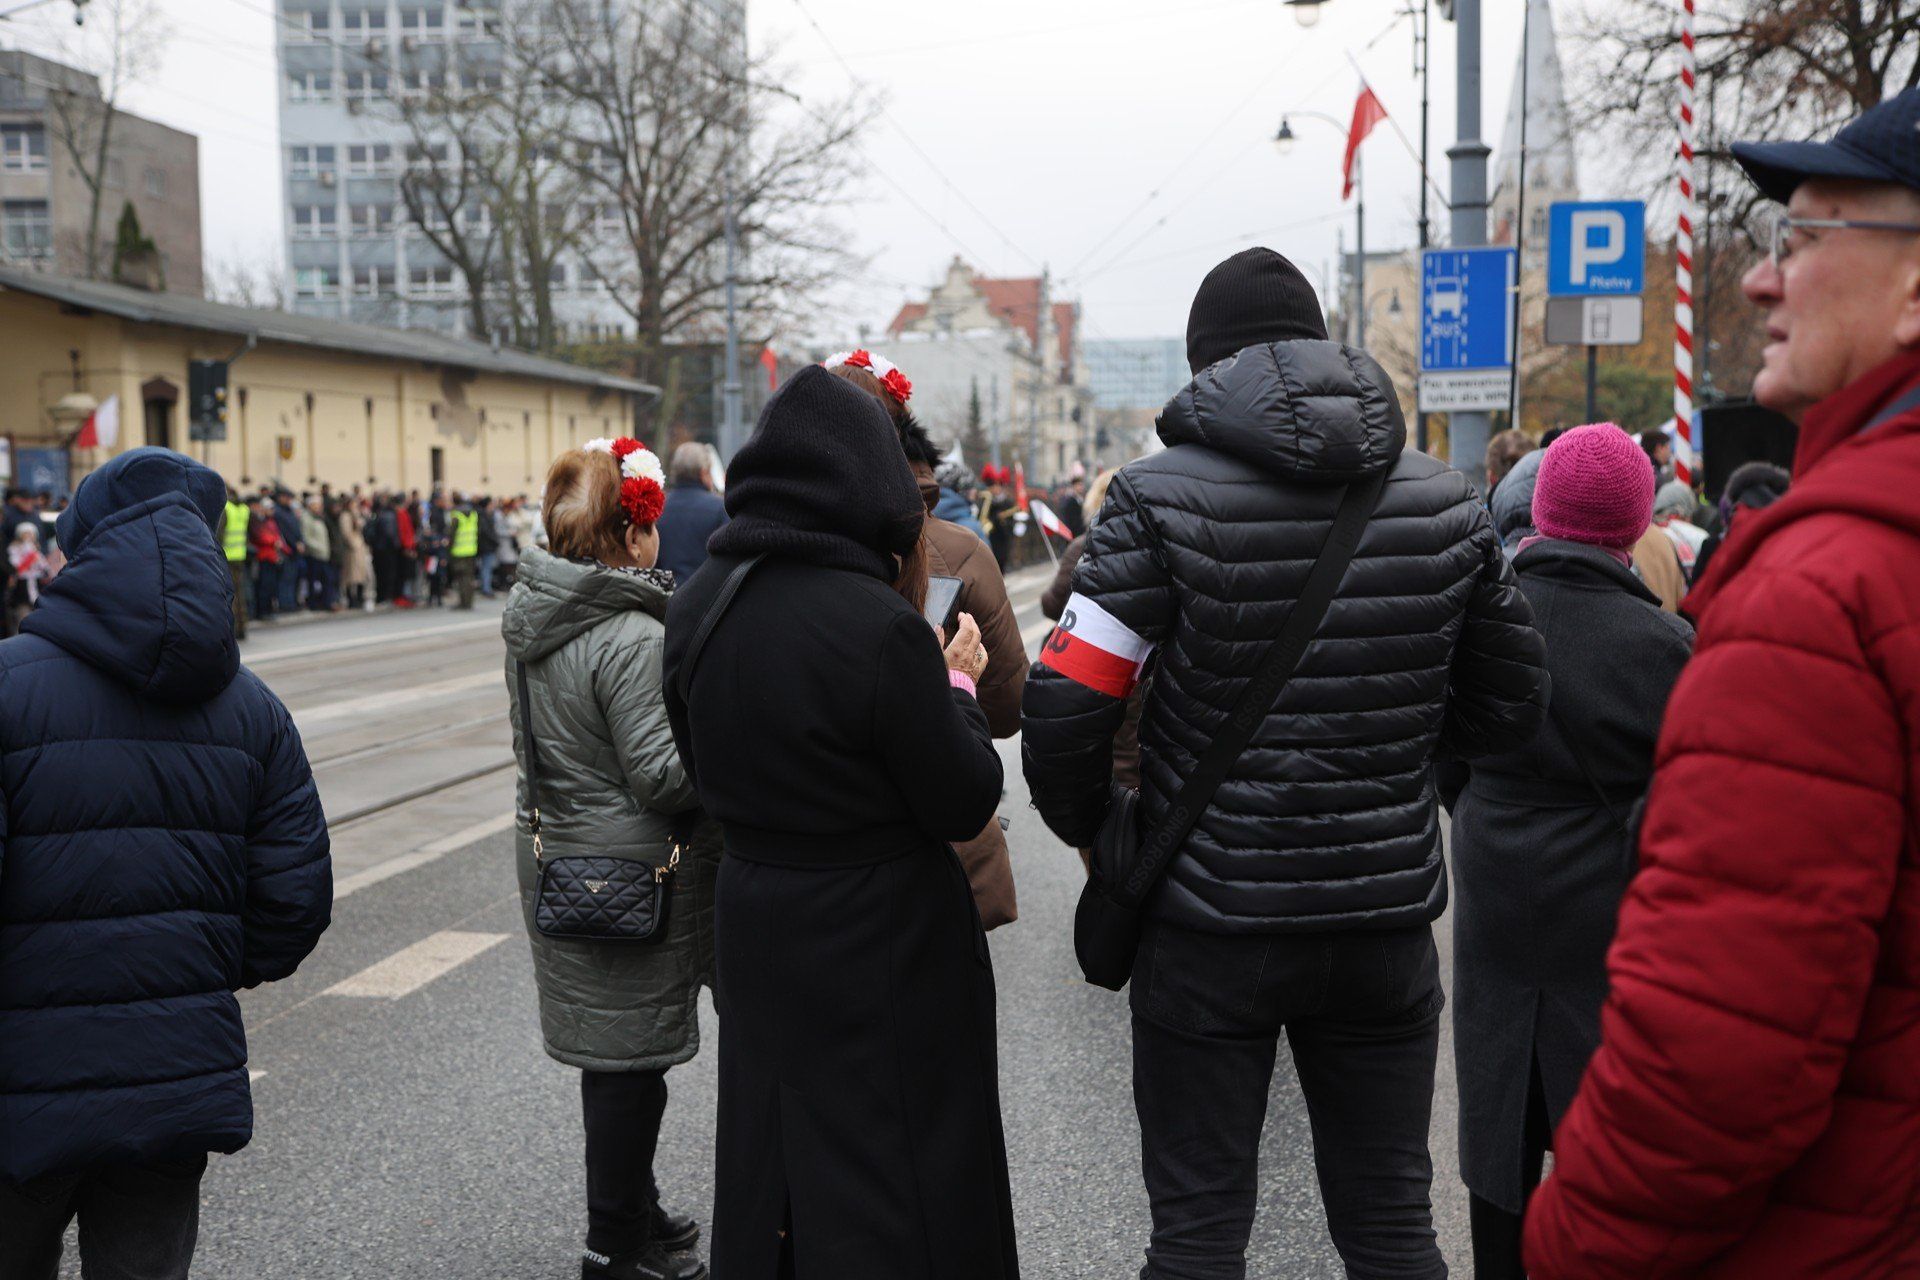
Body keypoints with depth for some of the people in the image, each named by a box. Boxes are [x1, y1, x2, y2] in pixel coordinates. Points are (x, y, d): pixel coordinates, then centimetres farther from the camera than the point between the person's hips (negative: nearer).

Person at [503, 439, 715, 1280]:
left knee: (612, 1050, 21)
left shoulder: (534, 619, 6)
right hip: (633, 879, -9)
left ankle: (631, 1209, 36)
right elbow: (661, 775, -23)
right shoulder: (630, 636, -22)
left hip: (560, 856, 9)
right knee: (631, 1056, 4)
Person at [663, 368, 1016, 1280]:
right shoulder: (879, 627, -25)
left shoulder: (692, 607, -3)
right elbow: (966, 803, -16)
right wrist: (955, 685, 0)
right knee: (894, 1181, 9)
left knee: (770, 1156, 21)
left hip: (753, 924, 7)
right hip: (885, 950, -6)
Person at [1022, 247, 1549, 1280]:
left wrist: (1090, 828, 3)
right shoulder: (1447, 505, 2)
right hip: (1385, 923, 3)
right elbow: (1510, 707, 9)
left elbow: (1065, 706, -15)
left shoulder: (1163, 498, -10)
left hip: (1209, 927, -3)